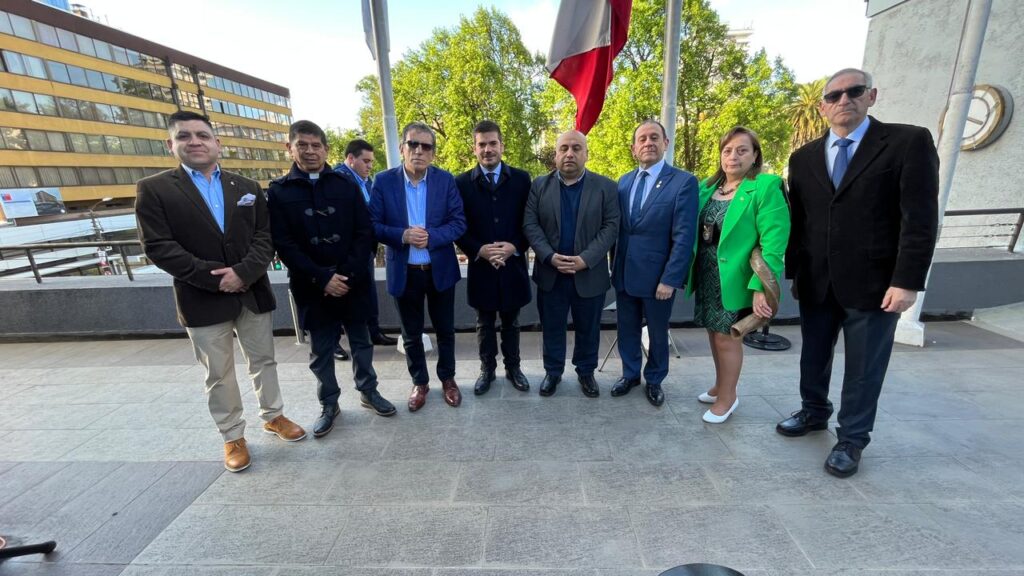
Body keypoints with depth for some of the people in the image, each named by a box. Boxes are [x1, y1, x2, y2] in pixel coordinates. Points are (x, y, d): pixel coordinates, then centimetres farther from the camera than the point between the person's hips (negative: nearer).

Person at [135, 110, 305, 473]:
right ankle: (232, 436, 25)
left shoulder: (247, 188, 8)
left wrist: (243, 272, -17)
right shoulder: (154, 189, -1)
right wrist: (214, 278, -17)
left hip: (254, 293, 3)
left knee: (263, 360, 15)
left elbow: (265, 237, 0)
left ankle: (273, 416, 34)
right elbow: (158, 248, -9)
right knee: (218, 374, 9)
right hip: (203, 300, -2)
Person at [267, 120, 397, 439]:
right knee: (321, 350, 11)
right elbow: (283, 244, -6)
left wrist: (348, 274, -14)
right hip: (312, 287, -1)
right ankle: (328, 404, 29)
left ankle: (368, 391, 33)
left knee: (361, 341, 14)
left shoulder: (347, 185, 3)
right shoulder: (278, 191, 1)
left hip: (353, 282, 1)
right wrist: (323, 278, -16)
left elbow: (365, 233, -3)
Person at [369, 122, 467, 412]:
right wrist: (402, 235, -22)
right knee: (411, 334, 14)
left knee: (445, 330, 14)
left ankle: (447, 379, 35)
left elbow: (459, 222, -6)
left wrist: (431, 236, -22)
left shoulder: (445, 180, -3)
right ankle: (419, 383, 34)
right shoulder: (384, 181, -4)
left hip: (440, 269, 0)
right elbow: (373, 225, -5)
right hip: (404, 272, 0)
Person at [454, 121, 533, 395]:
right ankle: (487, 370, 32)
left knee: (511, 322, 15)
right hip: (480, 266, 0)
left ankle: (513, 368, 33)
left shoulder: (521, 179, 1)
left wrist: (515, 247, -14)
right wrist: (479, 250, -16)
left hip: (513, 265, 1)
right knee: (484, 324, 14)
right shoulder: (462, 182, 0)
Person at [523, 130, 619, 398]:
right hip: (550, 273, 1)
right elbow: (530, 224, -3)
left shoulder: (605, 187, 0)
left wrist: (586, 259, -18)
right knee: (551, 327, 12)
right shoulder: (539, 185, 3)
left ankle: (586, 372, 33)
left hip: (589, 273, 0)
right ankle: (553, 371, 31)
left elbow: (610, 226, -6)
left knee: (588, 328, 12)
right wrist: (550, 256, -16)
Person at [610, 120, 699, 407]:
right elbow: (618, 228, 8)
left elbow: (683, 237, -14)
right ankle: (630, 374, 36)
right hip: (624, 273, 4)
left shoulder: (684, 182, -9)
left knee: (657, 333, 14)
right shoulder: (624, 182, 7)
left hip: (658, 275, -4)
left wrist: (670, 279, -17)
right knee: (627, 329, 16)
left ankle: (654, 380, 35)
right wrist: (615, 265, 4)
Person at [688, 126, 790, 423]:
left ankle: (727, 397, 26)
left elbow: (774, 242, -18)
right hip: (706, 276, 6)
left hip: (734, 279, -6)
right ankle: (721, 387, 38)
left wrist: (762, 287, -24)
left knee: (727, 338, 5)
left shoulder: (767, 187, -12)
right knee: (714, 332, 17)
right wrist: (690, 270, 4)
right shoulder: (707, 186, 7)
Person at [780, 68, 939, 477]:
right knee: (813, 356, 17)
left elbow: (920, 218, -9)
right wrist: (790, 271, 4)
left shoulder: (909, 142, -3)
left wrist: (907, 281, -15)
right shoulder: (804, 157, 8)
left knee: (864, 368, 9)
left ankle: (851, 439, 27)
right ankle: (814, 413, 39)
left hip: (873, 283, -3)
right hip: (815, 283, 4)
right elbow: (796, 220, 8)